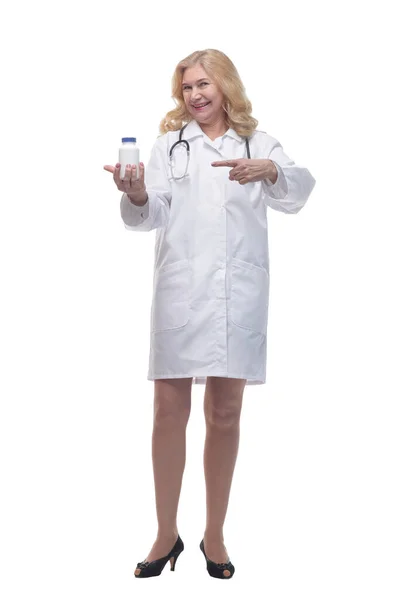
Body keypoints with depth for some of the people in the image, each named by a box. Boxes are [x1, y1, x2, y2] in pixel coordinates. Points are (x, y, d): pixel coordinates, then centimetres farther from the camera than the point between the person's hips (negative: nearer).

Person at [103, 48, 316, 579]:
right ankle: (167, 535, 12)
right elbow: (150, 216, 0)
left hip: (239, 292, 0)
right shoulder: (171, 142, 12)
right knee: (170, 409, -1)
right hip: (181, 288, 0)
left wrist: (268, 171, -27)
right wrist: (137, 197, -23)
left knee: (225, 413, 6)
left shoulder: (258, 144, 12)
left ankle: (215, 535, 19)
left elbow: (298, 191, -6)